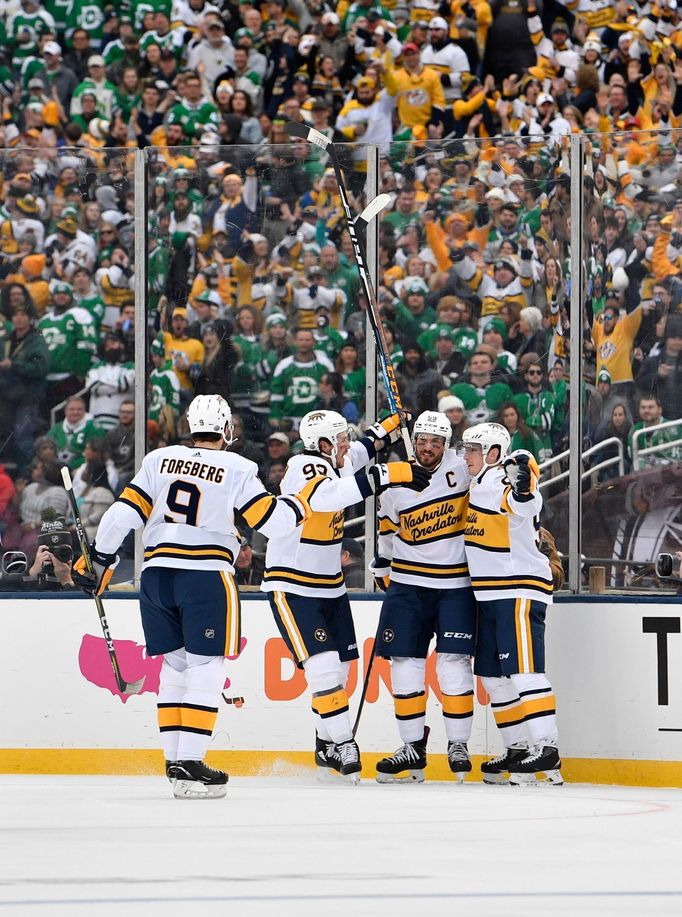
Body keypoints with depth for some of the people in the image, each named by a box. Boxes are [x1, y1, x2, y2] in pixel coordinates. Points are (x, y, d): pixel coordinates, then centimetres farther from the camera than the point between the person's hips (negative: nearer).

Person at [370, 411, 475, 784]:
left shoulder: (461, 470, -5)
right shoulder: (396, 483, 4)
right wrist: (382, 570, 21)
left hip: (456, 585, -3)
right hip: (407, 585, 3)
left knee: (454, 662, -8)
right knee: (406, 662, 0)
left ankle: (458, 745, 1)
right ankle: (413, 747, 8)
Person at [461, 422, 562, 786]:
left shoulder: (503, 480, -14)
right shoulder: (479, 484, 17)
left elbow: (524, 506, -36)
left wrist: (522, 484, -56)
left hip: (521, 591, -10)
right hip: (489, 595, 10)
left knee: (523, 669, -15)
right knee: (493, 674, 11)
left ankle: (546, 748, -18)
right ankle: (517, 748, 18)